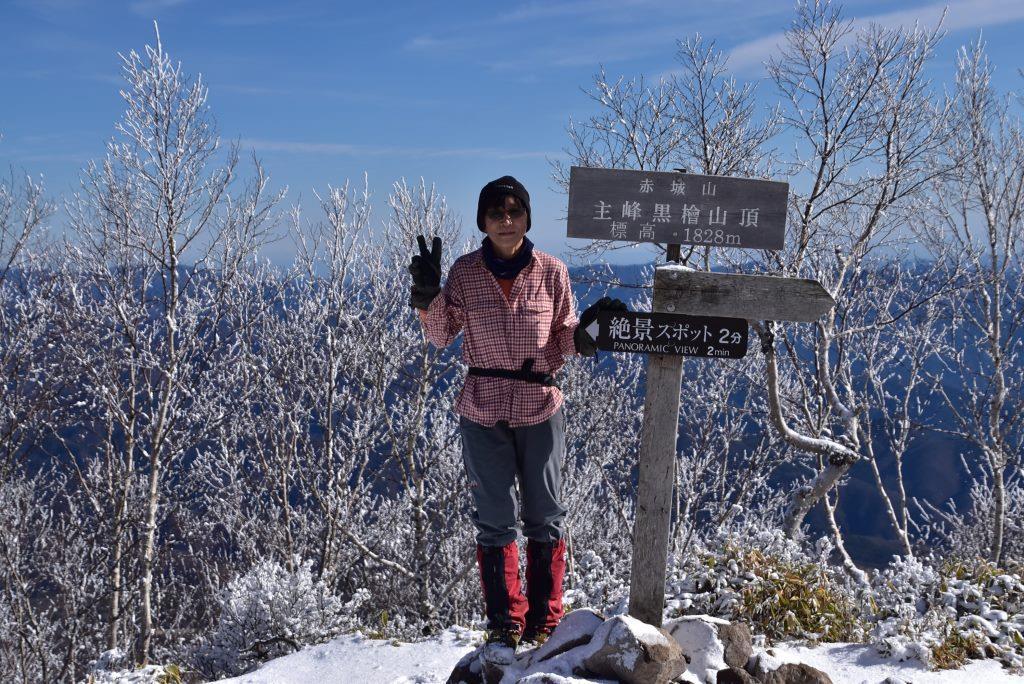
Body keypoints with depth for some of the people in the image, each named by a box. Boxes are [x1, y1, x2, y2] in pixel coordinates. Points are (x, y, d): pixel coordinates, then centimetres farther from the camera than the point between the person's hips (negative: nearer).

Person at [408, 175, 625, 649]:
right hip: (483, 412, 0)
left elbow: (562, 342, 4)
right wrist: (427, 294, -15)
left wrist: (584, 333, -17)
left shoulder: (552, 272, -3)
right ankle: (504, 621, 22)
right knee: (495, 520, 8)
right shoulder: (465, 271, -3)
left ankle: (545, 619, 25)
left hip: (540, 409, 0)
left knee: (545, 517, 10)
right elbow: (441, 337, 1)